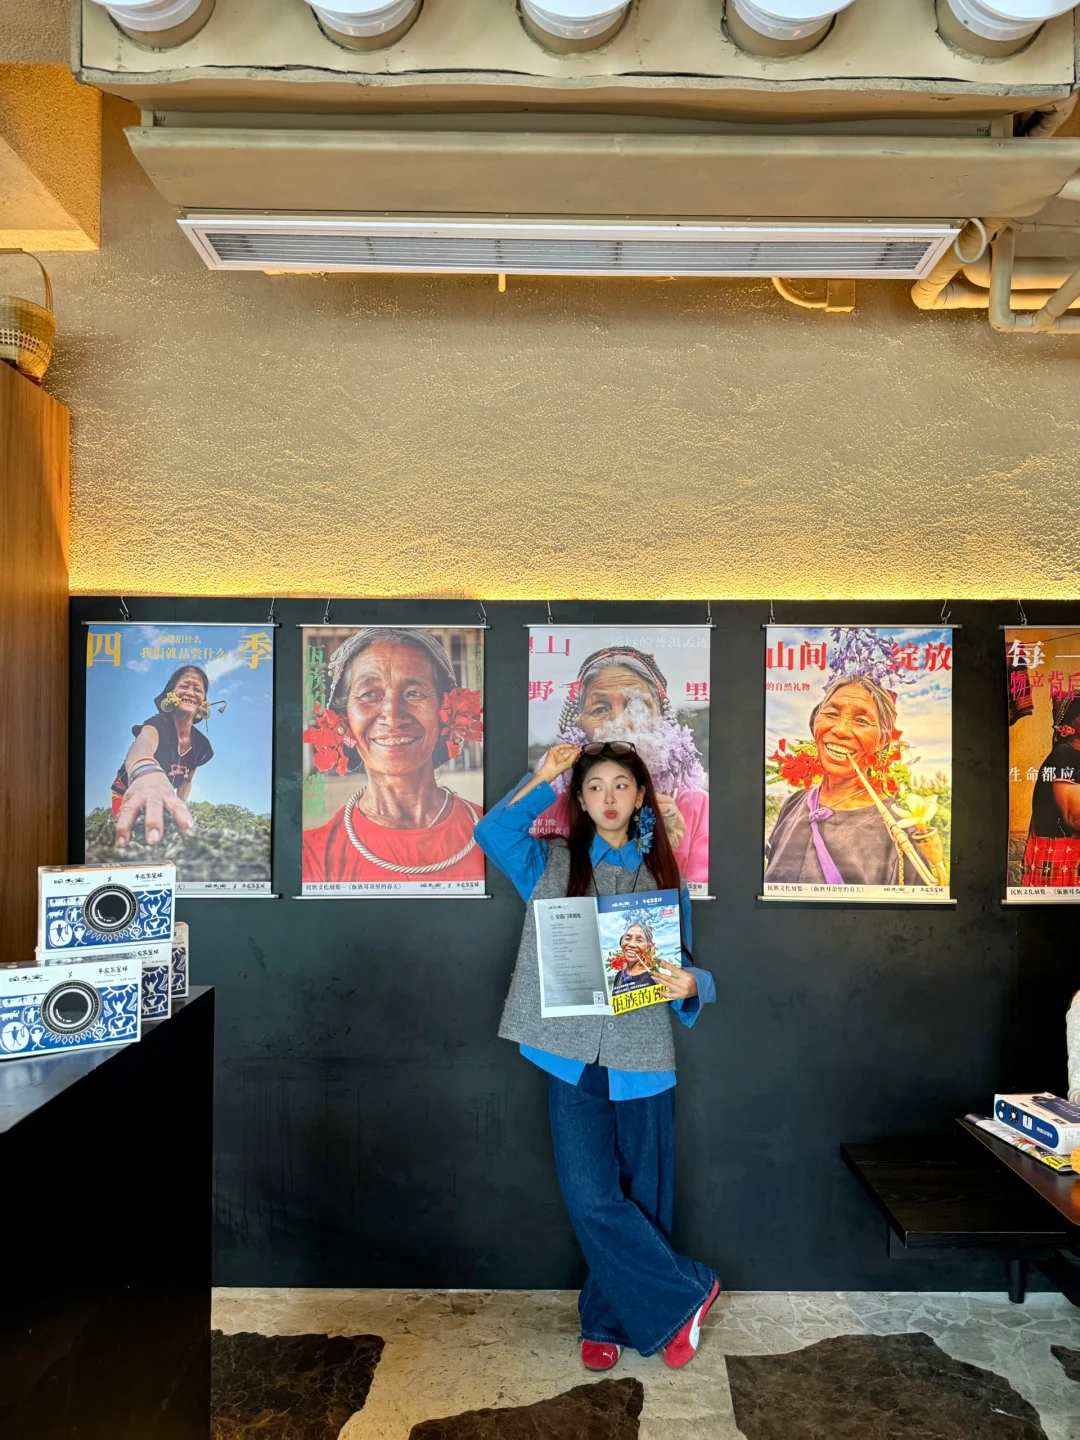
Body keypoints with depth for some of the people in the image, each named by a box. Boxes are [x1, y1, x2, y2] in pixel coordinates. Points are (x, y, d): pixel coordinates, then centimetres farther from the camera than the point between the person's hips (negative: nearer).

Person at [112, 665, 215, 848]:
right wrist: (146, 771, -77)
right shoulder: (158, 724, -27)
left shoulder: (201, 744, -8)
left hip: (161, 806, 6)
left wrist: (180, 811, -3)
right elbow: (144, 743, -53)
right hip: (129, 798, -6)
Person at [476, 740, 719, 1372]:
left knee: (642, 1199, 8)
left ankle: (610, 1320, 30)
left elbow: (684, 965, 9)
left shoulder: (663, 875, 8)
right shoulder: (552, 864, 5)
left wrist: (690, 984, -14)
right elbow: (493, 833, -13)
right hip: (574, 1058, -1)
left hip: (642, 1059, 1)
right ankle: (687, 1292, 16)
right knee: (592, 1198, -5)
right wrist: (545, 776, -11)